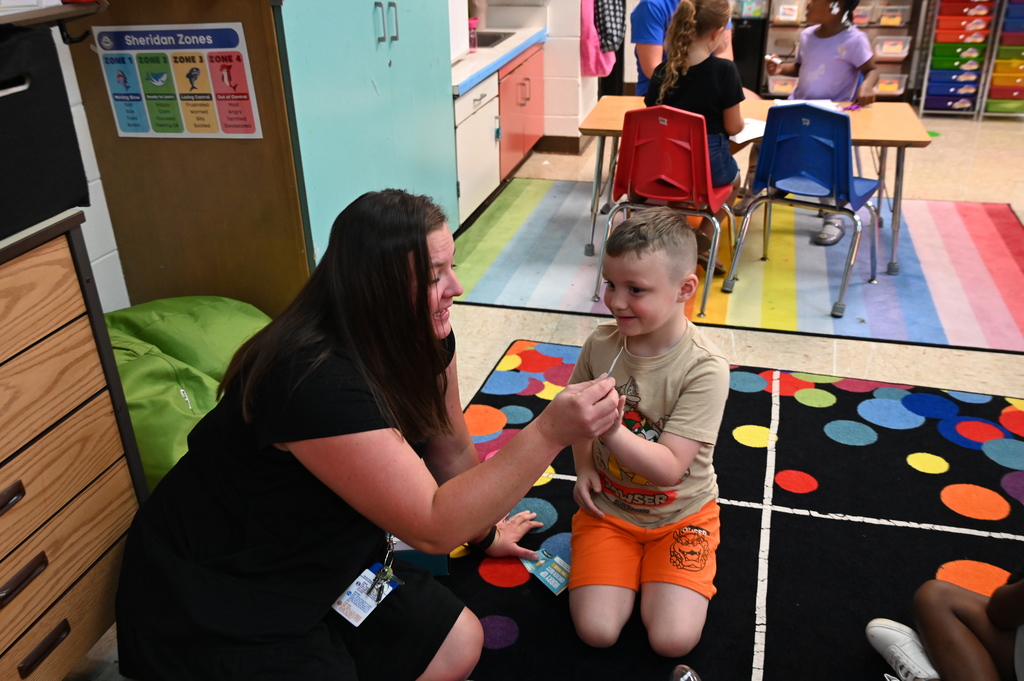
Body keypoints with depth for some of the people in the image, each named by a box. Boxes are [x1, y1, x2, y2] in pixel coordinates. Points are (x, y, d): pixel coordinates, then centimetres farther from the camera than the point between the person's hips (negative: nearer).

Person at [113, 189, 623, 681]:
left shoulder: (423, 338, -8)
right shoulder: (315, 380, -34)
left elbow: (451, 450, 8)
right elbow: (432, 528, -31)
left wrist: (483, 529, 21)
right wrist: (549, 433, -37)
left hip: (317, 563, 8)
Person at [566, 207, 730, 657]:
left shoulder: (704, 369, -24)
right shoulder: (600, 344, -12)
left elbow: (669, 469, -27)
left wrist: (610, 429, -42)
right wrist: (584, 466, -5)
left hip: (680, 514, -2)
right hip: (608, 506, 2)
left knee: (673, 640, -14)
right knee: (596, 631, -11)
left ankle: (652, 570, 15)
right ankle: (629, 566, 18)